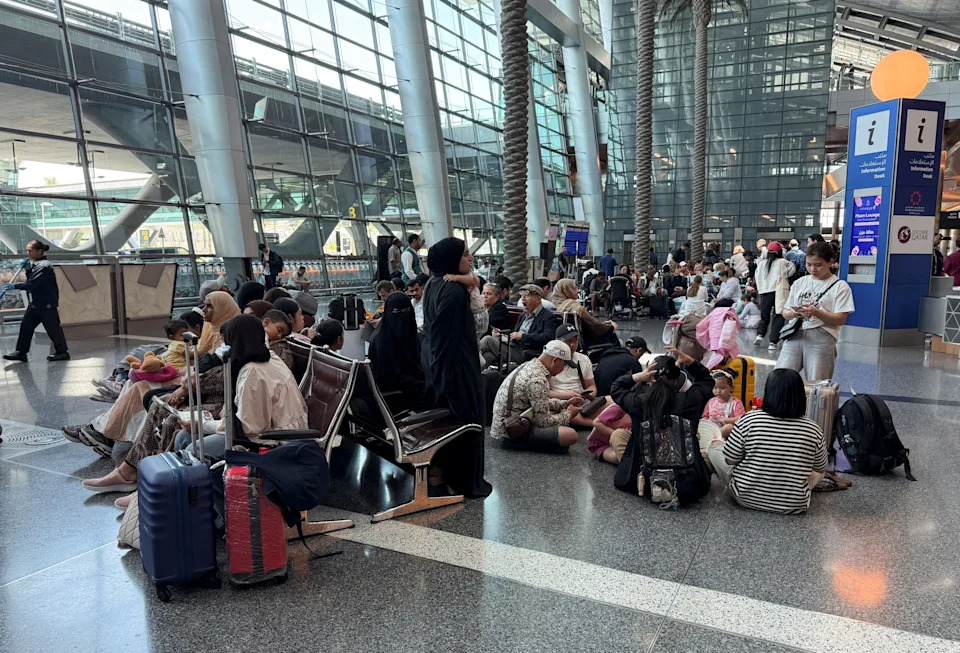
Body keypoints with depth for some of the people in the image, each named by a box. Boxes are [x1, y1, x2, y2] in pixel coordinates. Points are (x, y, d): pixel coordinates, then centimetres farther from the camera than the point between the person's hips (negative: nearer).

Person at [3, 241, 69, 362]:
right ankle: (21, 352, 13)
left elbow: (32, 284, -23)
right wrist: (27, 269, 1)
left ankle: (62, 352, 11)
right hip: (35, 303, 10)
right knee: (25, 326, 8)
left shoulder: (44, 266, -18)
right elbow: (31, 280, 16)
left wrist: (15, 286, -20)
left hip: (47, 305, -10)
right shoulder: (34, 264, 12)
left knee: (53, 328, 0)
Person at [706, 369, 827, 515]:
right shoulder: (813, 430, -13)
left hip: (747, 498, -1)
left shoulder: (749, 420, -19)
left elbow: (729, 460, -8)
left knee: (715, 445, 19)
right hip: (794, 506, 2)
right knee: (818, 470, 31)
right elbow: (821, 469, 4)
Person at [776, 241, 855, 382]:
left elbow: (841, 319, -5)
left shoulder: (840, 286, 2)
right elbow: (785, 312, 13)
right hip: (795, 334, 4)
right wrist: (792, 313, -11)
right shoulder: (800, 283, 14)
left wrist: (815, 312, -19)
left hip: (821, 338, -3)